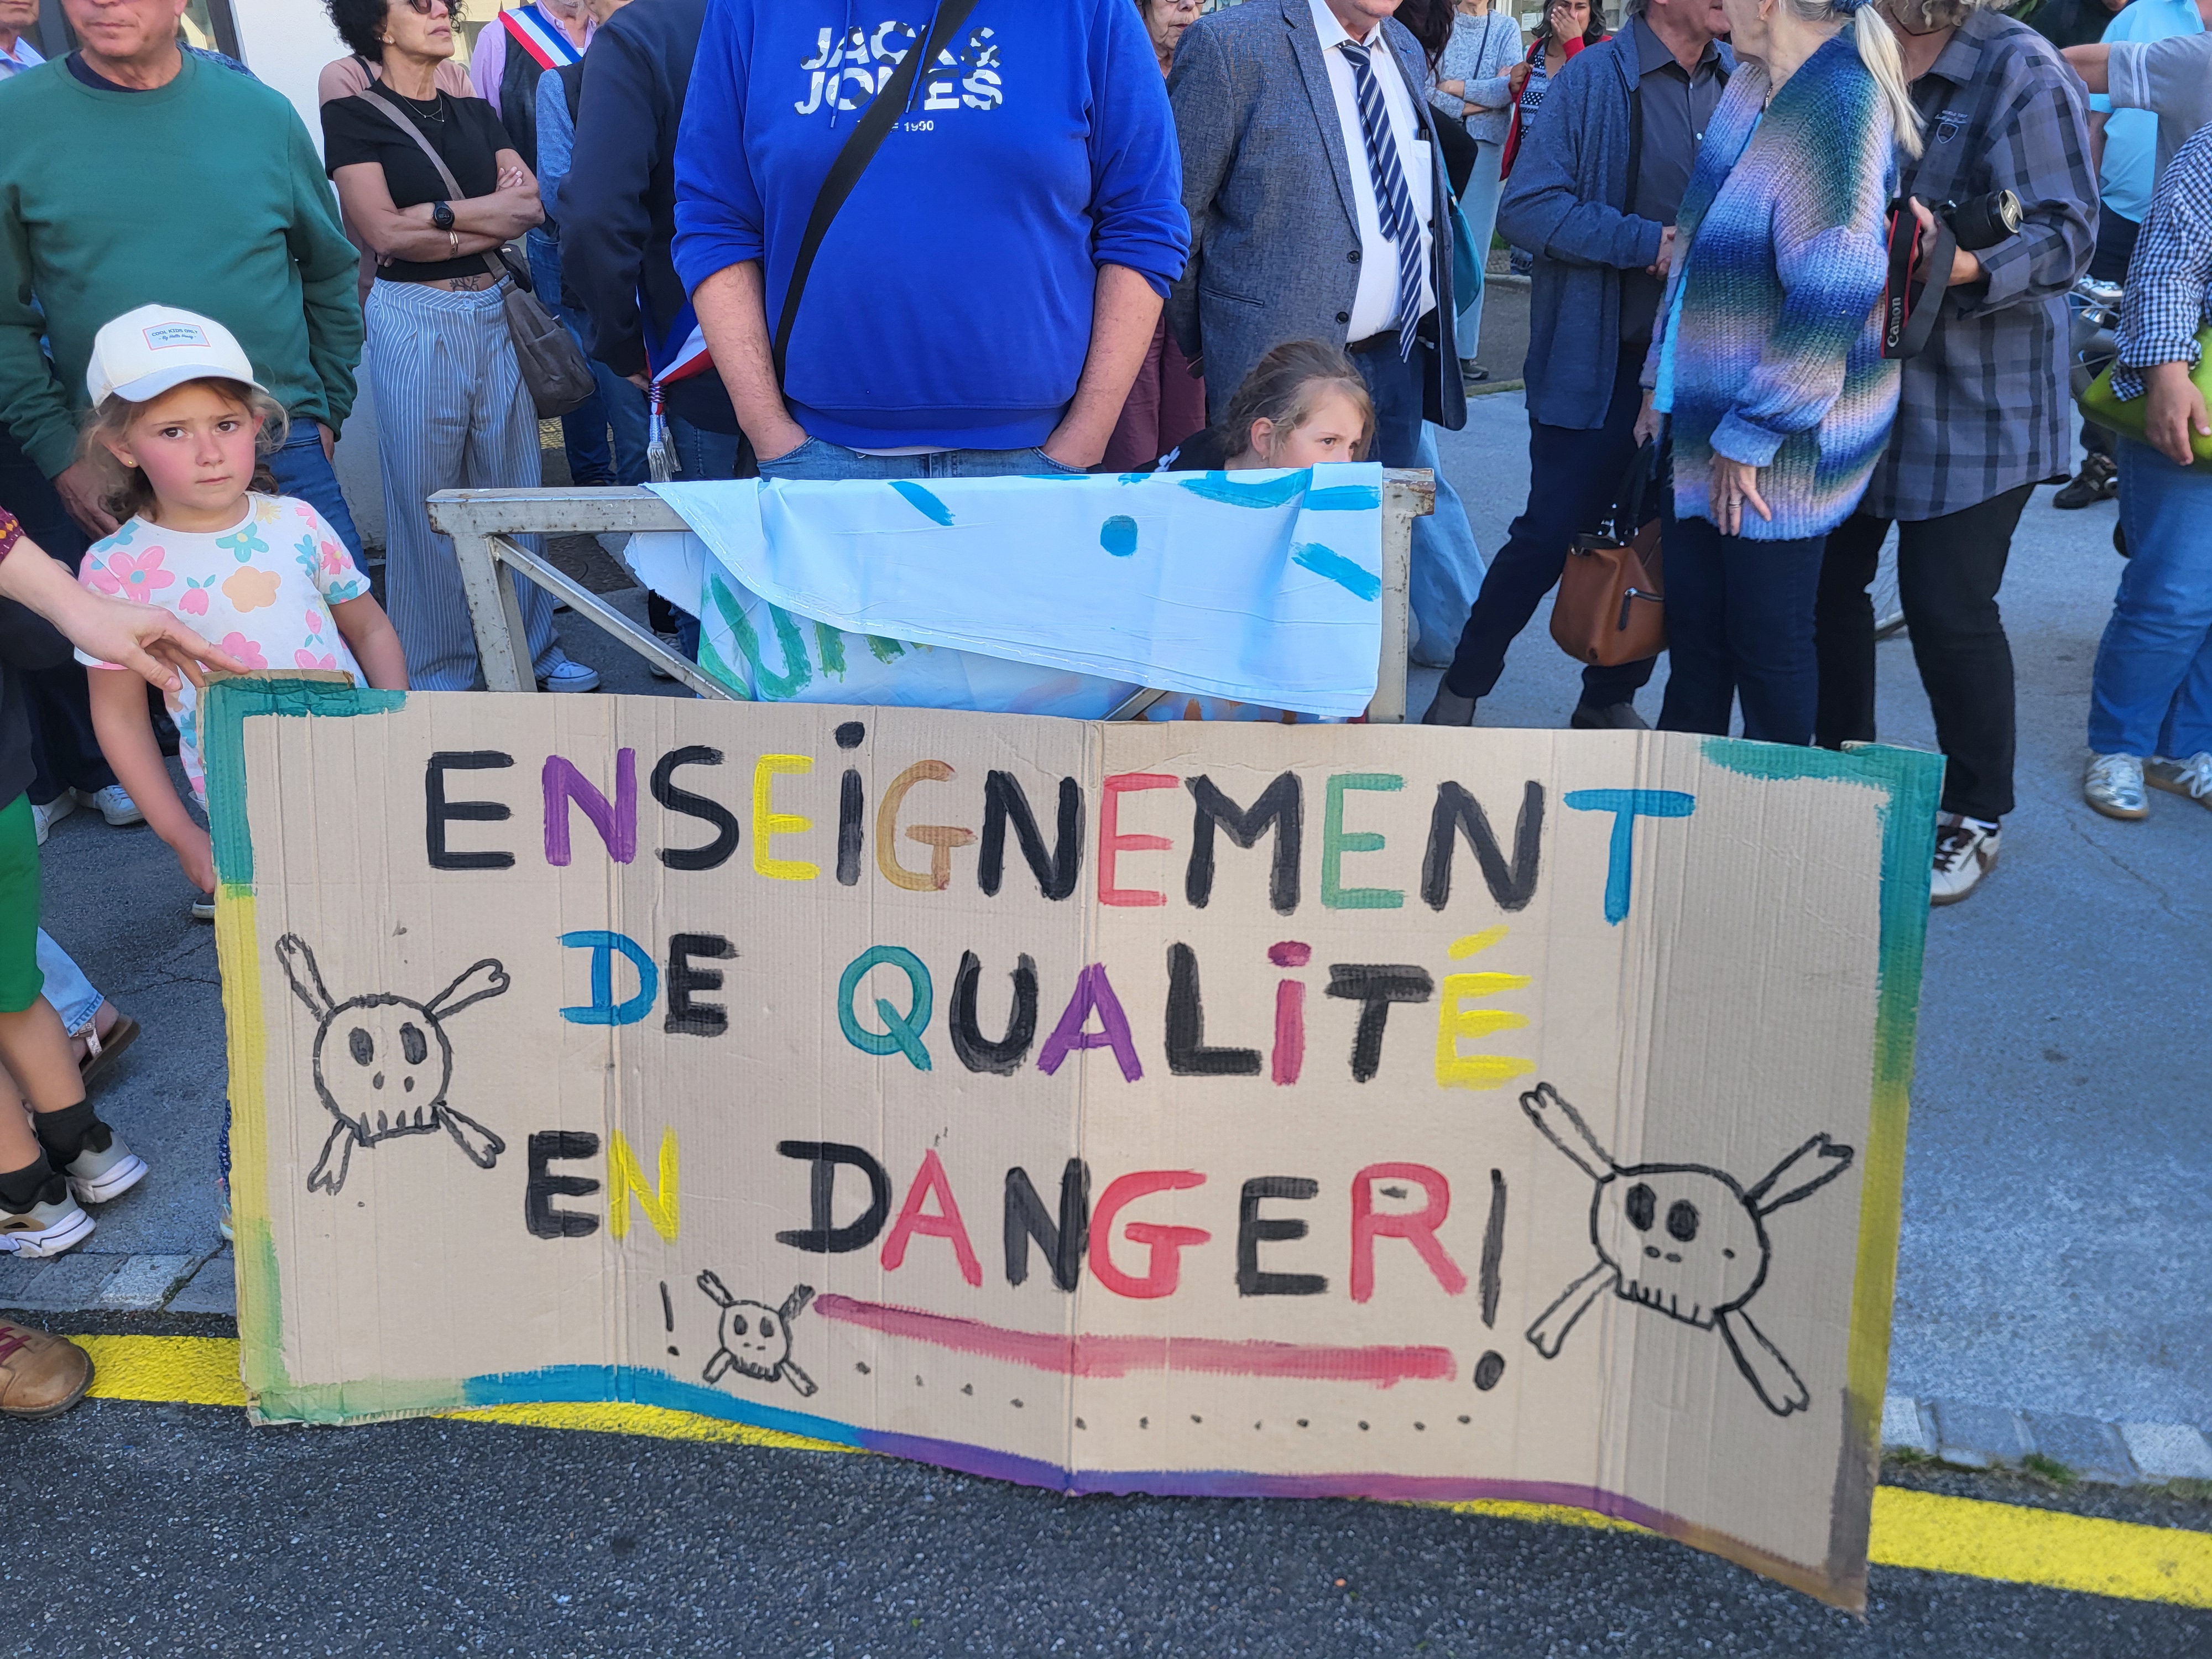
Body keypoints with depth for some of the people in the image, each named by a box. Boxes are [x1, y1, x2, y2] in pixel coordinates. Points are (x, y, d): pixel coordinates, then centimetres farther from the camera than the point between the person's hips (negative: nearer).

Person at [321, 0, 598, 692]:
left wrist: (436, 221, -12)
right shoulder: (354, 115, -1)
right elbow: (385, 231, -12)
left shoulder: (475, 113, 13)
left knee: (514, 487, 9)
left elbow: (530, 205, -1)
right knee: (427, 500, 3)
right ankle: (438, 672, 14)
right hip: (416, 319, -4)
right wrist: (487, 208, -6)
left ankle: (532, 646, 22)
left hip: (496, 313, 4)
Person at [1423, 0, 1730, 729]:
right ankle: (1461, 690, 17)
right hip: (1598, 362, -5)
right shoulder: (1596, 80, -9)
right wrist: (1647, 242, -18)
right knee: (1552, 532, -1)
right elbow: (1525, 206, -14)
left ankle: (1611, 701, 26)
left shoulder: (1739, 80, 5)